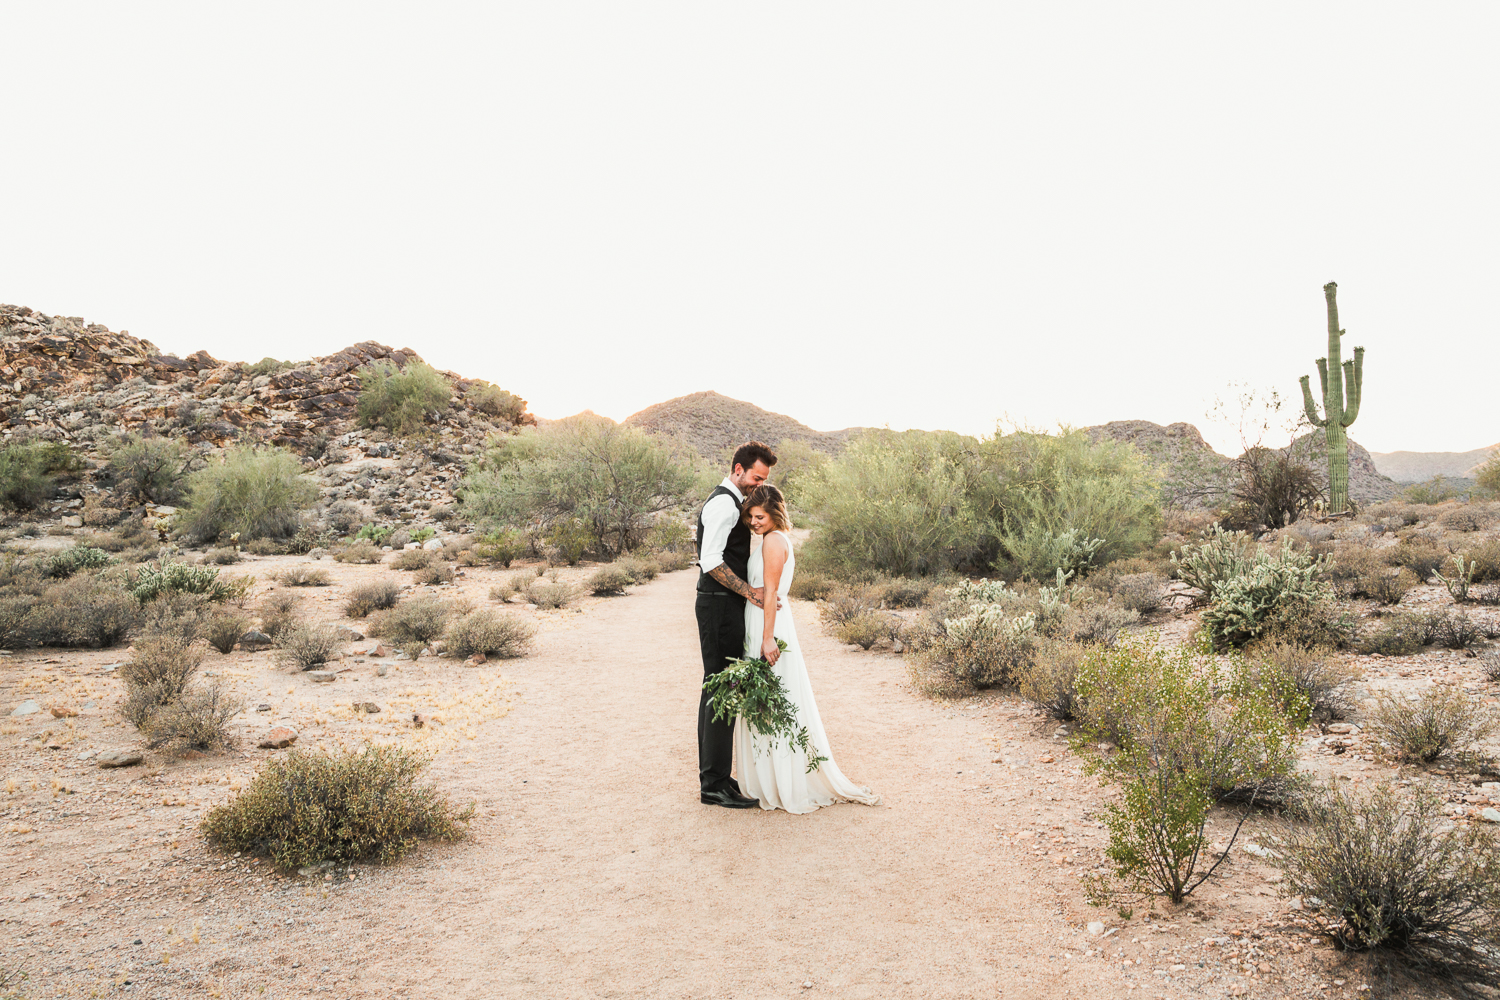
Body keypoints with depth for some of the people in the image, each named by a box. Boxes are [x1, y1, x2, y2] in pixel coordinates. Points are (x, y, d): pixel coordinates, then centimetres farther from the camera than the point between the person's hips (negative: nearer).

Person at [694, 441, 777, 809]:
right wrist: (749, 592, -20)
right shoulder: (723, 503, -14)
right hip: (720, 607, -11)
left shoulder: (732, 502, 18)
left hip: (725, 607, 11)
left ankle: (713, 776, 23)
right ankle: (715, 785, -1)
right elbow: (711, 561, -22)